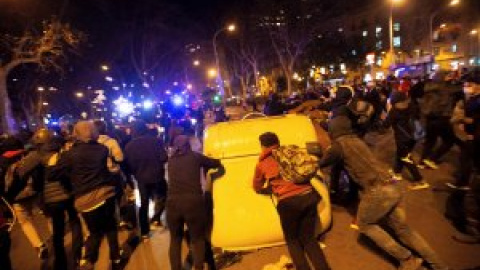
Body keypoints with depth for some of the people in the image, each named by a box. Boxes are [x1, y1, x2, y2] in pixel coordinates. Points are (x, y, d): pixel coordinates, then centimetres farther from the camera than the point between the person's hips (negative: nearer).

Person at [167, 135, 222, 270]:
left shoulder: (171, 160, 14)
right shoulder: (195, 157, 6)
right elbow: (217, 164, 15)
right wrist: (205, 163, 37)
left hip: (173, 202, 3)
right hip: (194, 201, -2)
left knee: (175, 239, 21)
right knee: (198, 238, 15)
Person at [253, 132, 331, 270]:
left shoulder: (261, 164, 9)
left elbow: (257, 188, 23)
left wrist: (270, 189, 42)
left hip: (288, 202, -3)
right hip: (309, 196, 4)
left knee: (292, 240, 20)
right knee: (309, 238, 21)